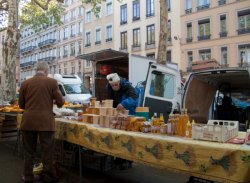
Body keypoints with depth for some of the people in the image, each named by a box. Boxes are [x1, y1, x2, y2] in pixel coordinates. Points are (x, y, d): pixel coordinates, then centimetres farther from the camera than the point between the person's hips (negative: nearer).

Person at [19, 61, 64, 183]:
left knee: (29, 152, 15)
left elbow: (21, 104, 9)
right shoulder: (52, 82, -4)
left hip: (28, 122, 3)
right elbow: (60, 102, -2)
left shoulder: (25, 83, 4)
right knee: (47, 152, 8)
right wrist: (52, 101, 20)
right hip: (45, 122, -3)